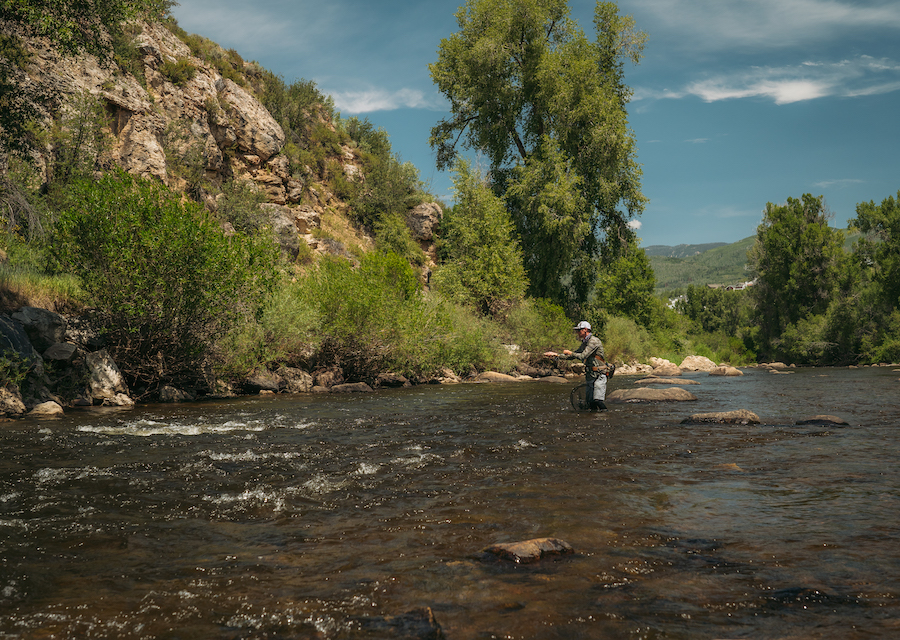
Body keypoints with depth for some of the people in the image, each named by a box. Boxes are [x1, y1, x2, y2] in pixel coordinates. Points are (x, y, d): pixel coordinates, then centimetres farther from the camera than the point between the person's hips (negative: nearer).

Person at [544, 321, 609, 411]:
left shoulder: (594, 341, -13)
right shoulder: (584, 343, 17)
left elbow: (583, 356, -21)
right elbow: (571, 356, 21)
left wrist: (569, 352, -6)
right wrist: (556, 355, 13)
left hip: (599, 375, -9)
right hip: (590, 376, 9)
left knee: (598, 400, -18)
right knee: (590, 401, 8)